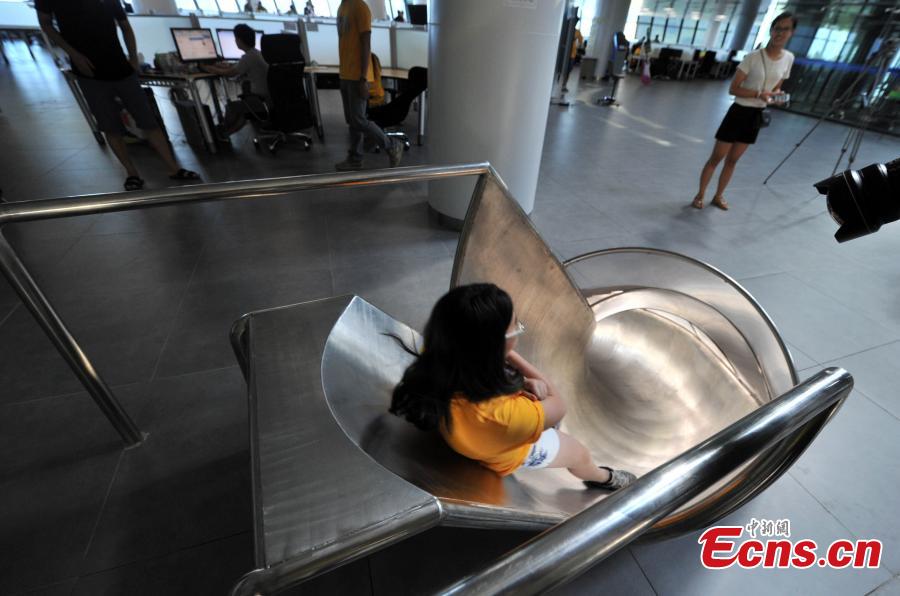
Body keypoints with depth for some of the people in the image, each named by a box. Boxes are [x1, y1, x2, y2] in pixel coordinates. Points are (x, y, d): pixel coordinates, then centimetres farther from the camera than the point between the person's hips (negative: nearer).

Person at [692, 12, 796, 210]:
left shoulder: (789, 58, 4)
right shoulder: (753, 57, -13)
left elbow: (776, 88, 15)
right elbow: (733, 89, -14)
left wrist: (775, 96, -8)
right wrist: (759, 94, -26)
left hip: (756, 116, 5)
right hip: (739, 112, -5)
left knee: (732, 160, 11)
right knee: (716, 157, -2)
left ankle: (718, 196, 20)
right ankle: (700, 195, 8)